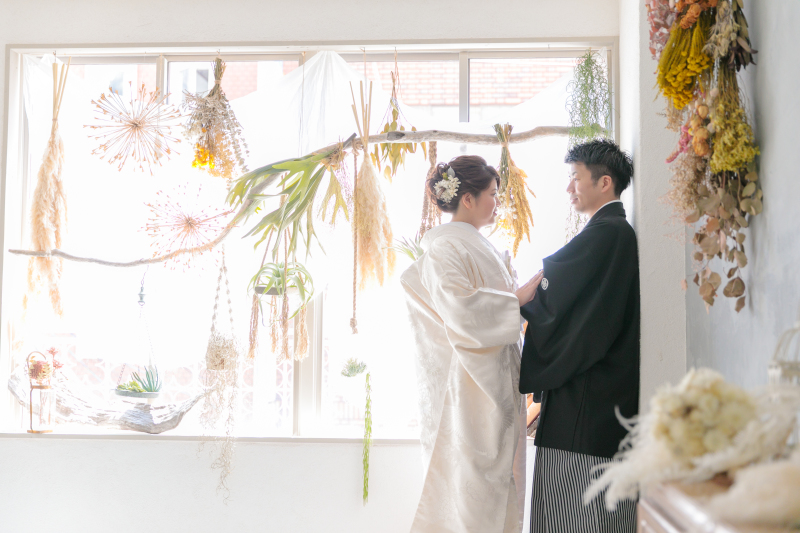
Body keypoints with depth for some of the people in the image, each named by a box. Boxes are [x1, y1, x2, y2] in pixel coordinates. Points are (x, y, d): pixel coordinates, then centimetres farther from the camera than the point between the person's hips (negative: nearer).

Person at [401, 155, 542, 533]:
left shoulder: (479, 247, 16)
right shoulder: (445, 246, -10)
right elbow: (459, 307, -24)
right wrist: (517, 298, -16)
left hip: (496, 382, 9)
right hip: (468, 386, -9)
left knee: (498, 470, 11)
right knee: (467, 474, -4)